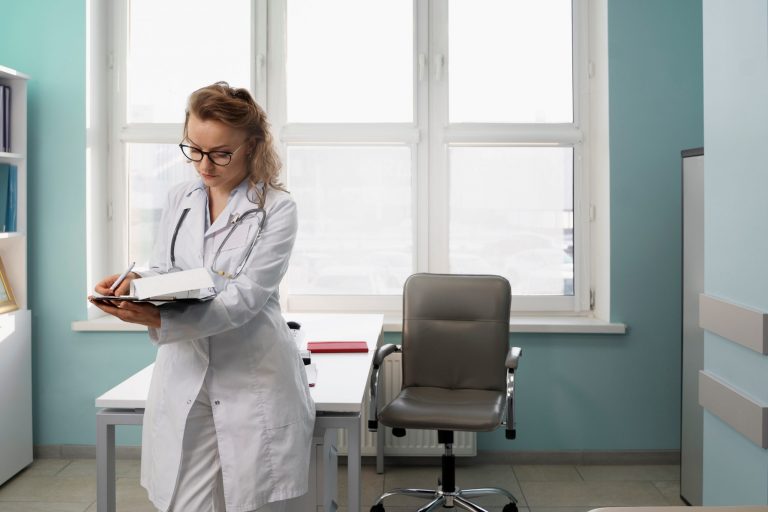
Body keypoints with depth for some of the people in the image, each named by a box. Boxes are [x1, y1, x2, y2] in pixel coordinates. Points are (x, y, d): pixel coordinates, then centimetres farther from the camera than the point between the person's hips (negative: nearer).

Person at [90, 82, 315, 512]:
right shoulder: (180, 199, 10)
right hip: (184, 382, 4)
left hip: (254, 385, -4)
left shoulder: (276, 207, -6)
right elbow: (163, 271, 15)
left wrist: (160, 321, -27)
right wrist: (135, 282, -10)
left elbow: (245, 296, -15)